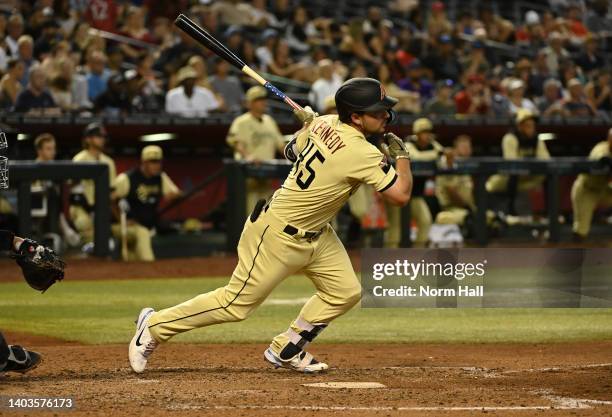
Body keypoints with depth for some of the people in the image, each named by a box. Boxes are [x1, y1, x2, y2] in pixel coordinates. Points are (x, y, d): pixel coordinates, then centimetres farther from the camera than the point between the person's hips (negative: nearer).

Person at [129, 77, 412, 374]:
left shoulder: (325, 123, -3)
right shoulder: (362, 154, -28)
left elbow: (292, 151, 13)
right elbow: (401, 195, -24)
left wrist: (307, 122, 27)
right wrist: (401, 155, -9)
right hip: (278, 235, -9)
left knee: (345, 292, 7)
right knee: (237, 303, 0)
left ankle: (286, 350, 20)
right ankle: (155, 325, 15)